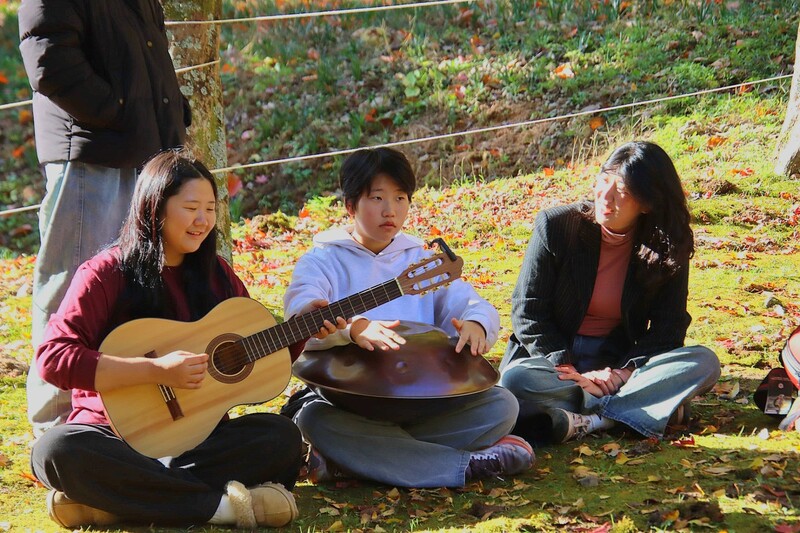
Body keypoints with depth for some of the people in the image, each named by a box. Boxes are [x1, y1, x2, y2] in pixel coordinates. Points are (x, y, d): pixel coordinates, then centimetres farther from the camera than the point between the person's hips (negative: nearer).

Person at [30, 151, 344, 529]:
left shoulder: (216, 274, 10)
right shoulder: (107, 274, -6)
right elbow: (52, 358, -18)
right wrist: (156, 370, -23)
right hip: (118, 432, -4)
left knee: (282, 436, -24)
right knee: (56, 450, -35)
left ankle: (103, 501, -29)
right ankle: (220, 503, -34)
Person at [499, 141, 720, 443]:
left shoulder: (667, 248, -2)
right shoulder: (556, 225, -7)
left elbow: (668, 327, -1)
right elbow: (527, 313, -8)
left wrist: (627, 370, -20)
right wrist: (571, 374, -19)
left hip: (620, 364, 2)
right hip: (555, 360, -2)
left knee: (705, 363, -23)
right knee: (516, 381, -36)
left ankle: (587, 421, -32)